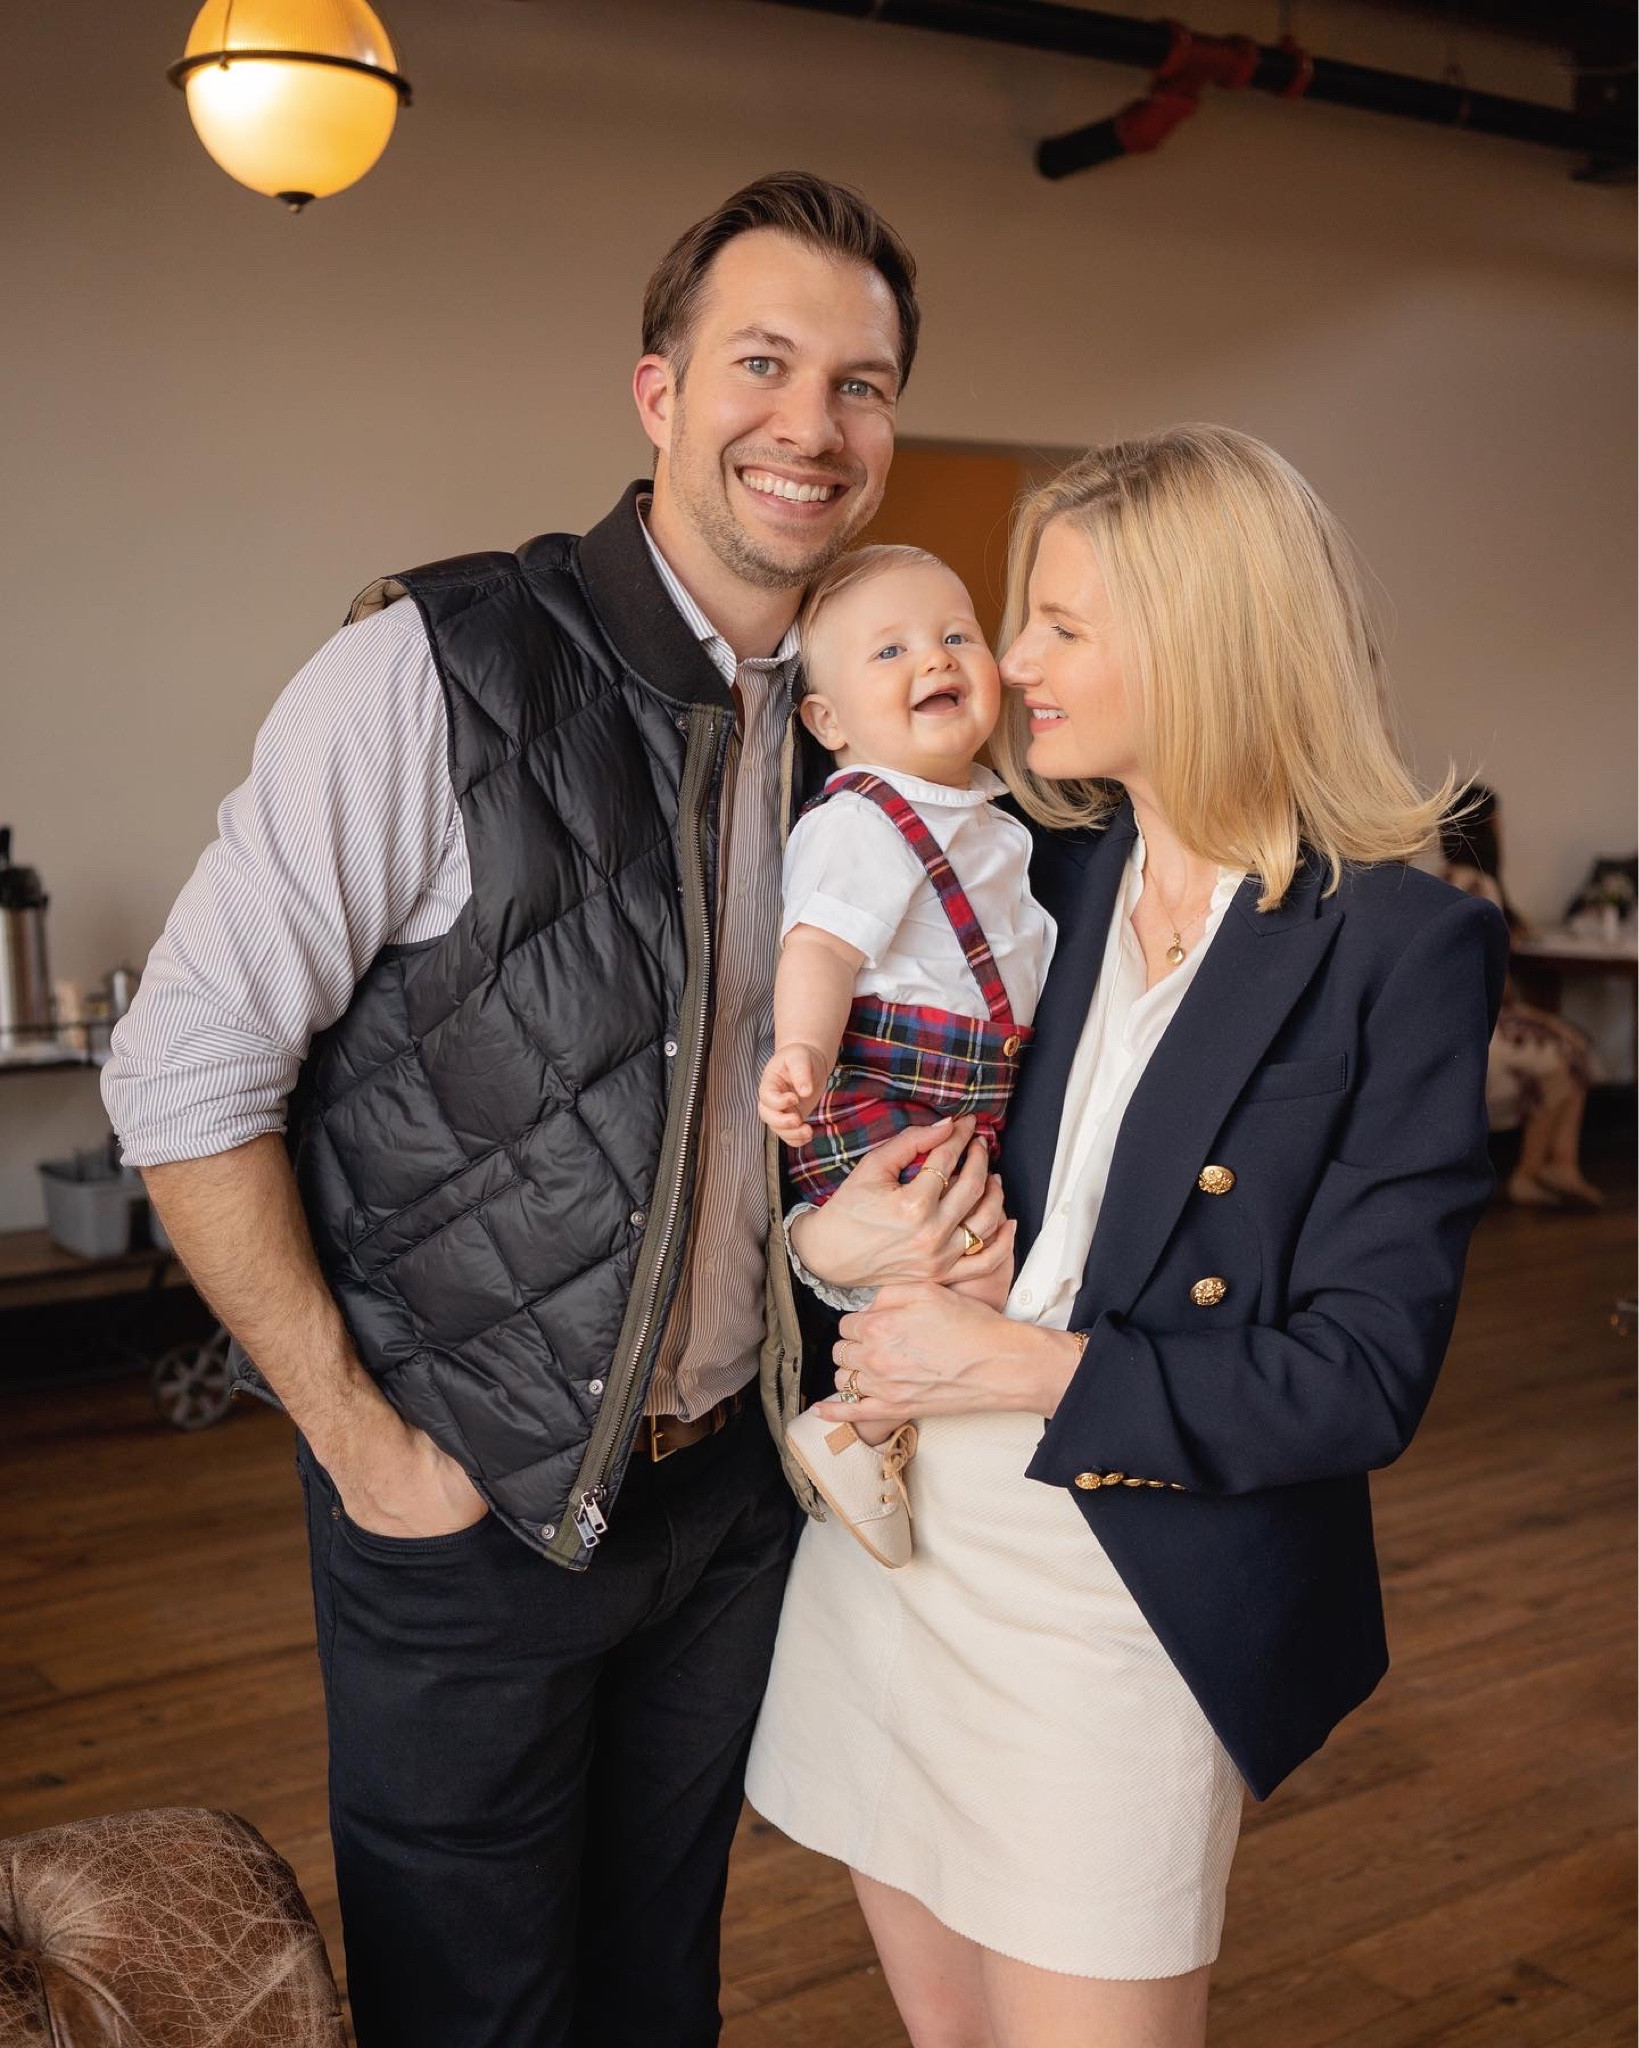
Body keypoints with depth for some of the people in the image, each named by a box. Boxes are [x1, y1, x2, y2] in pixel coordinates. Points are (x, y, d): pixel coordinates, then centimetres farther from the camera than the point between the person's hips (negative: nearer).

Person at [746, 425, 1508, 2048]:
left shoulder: (1400, 947, -11)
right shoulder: (1029, 878, 2)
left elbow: (1363, 1378, -14)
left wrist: (1036, 1370, -17)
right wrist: (820, 1234, -12)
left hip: (1135, 1602, -4)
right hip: (889, 1545, 5)